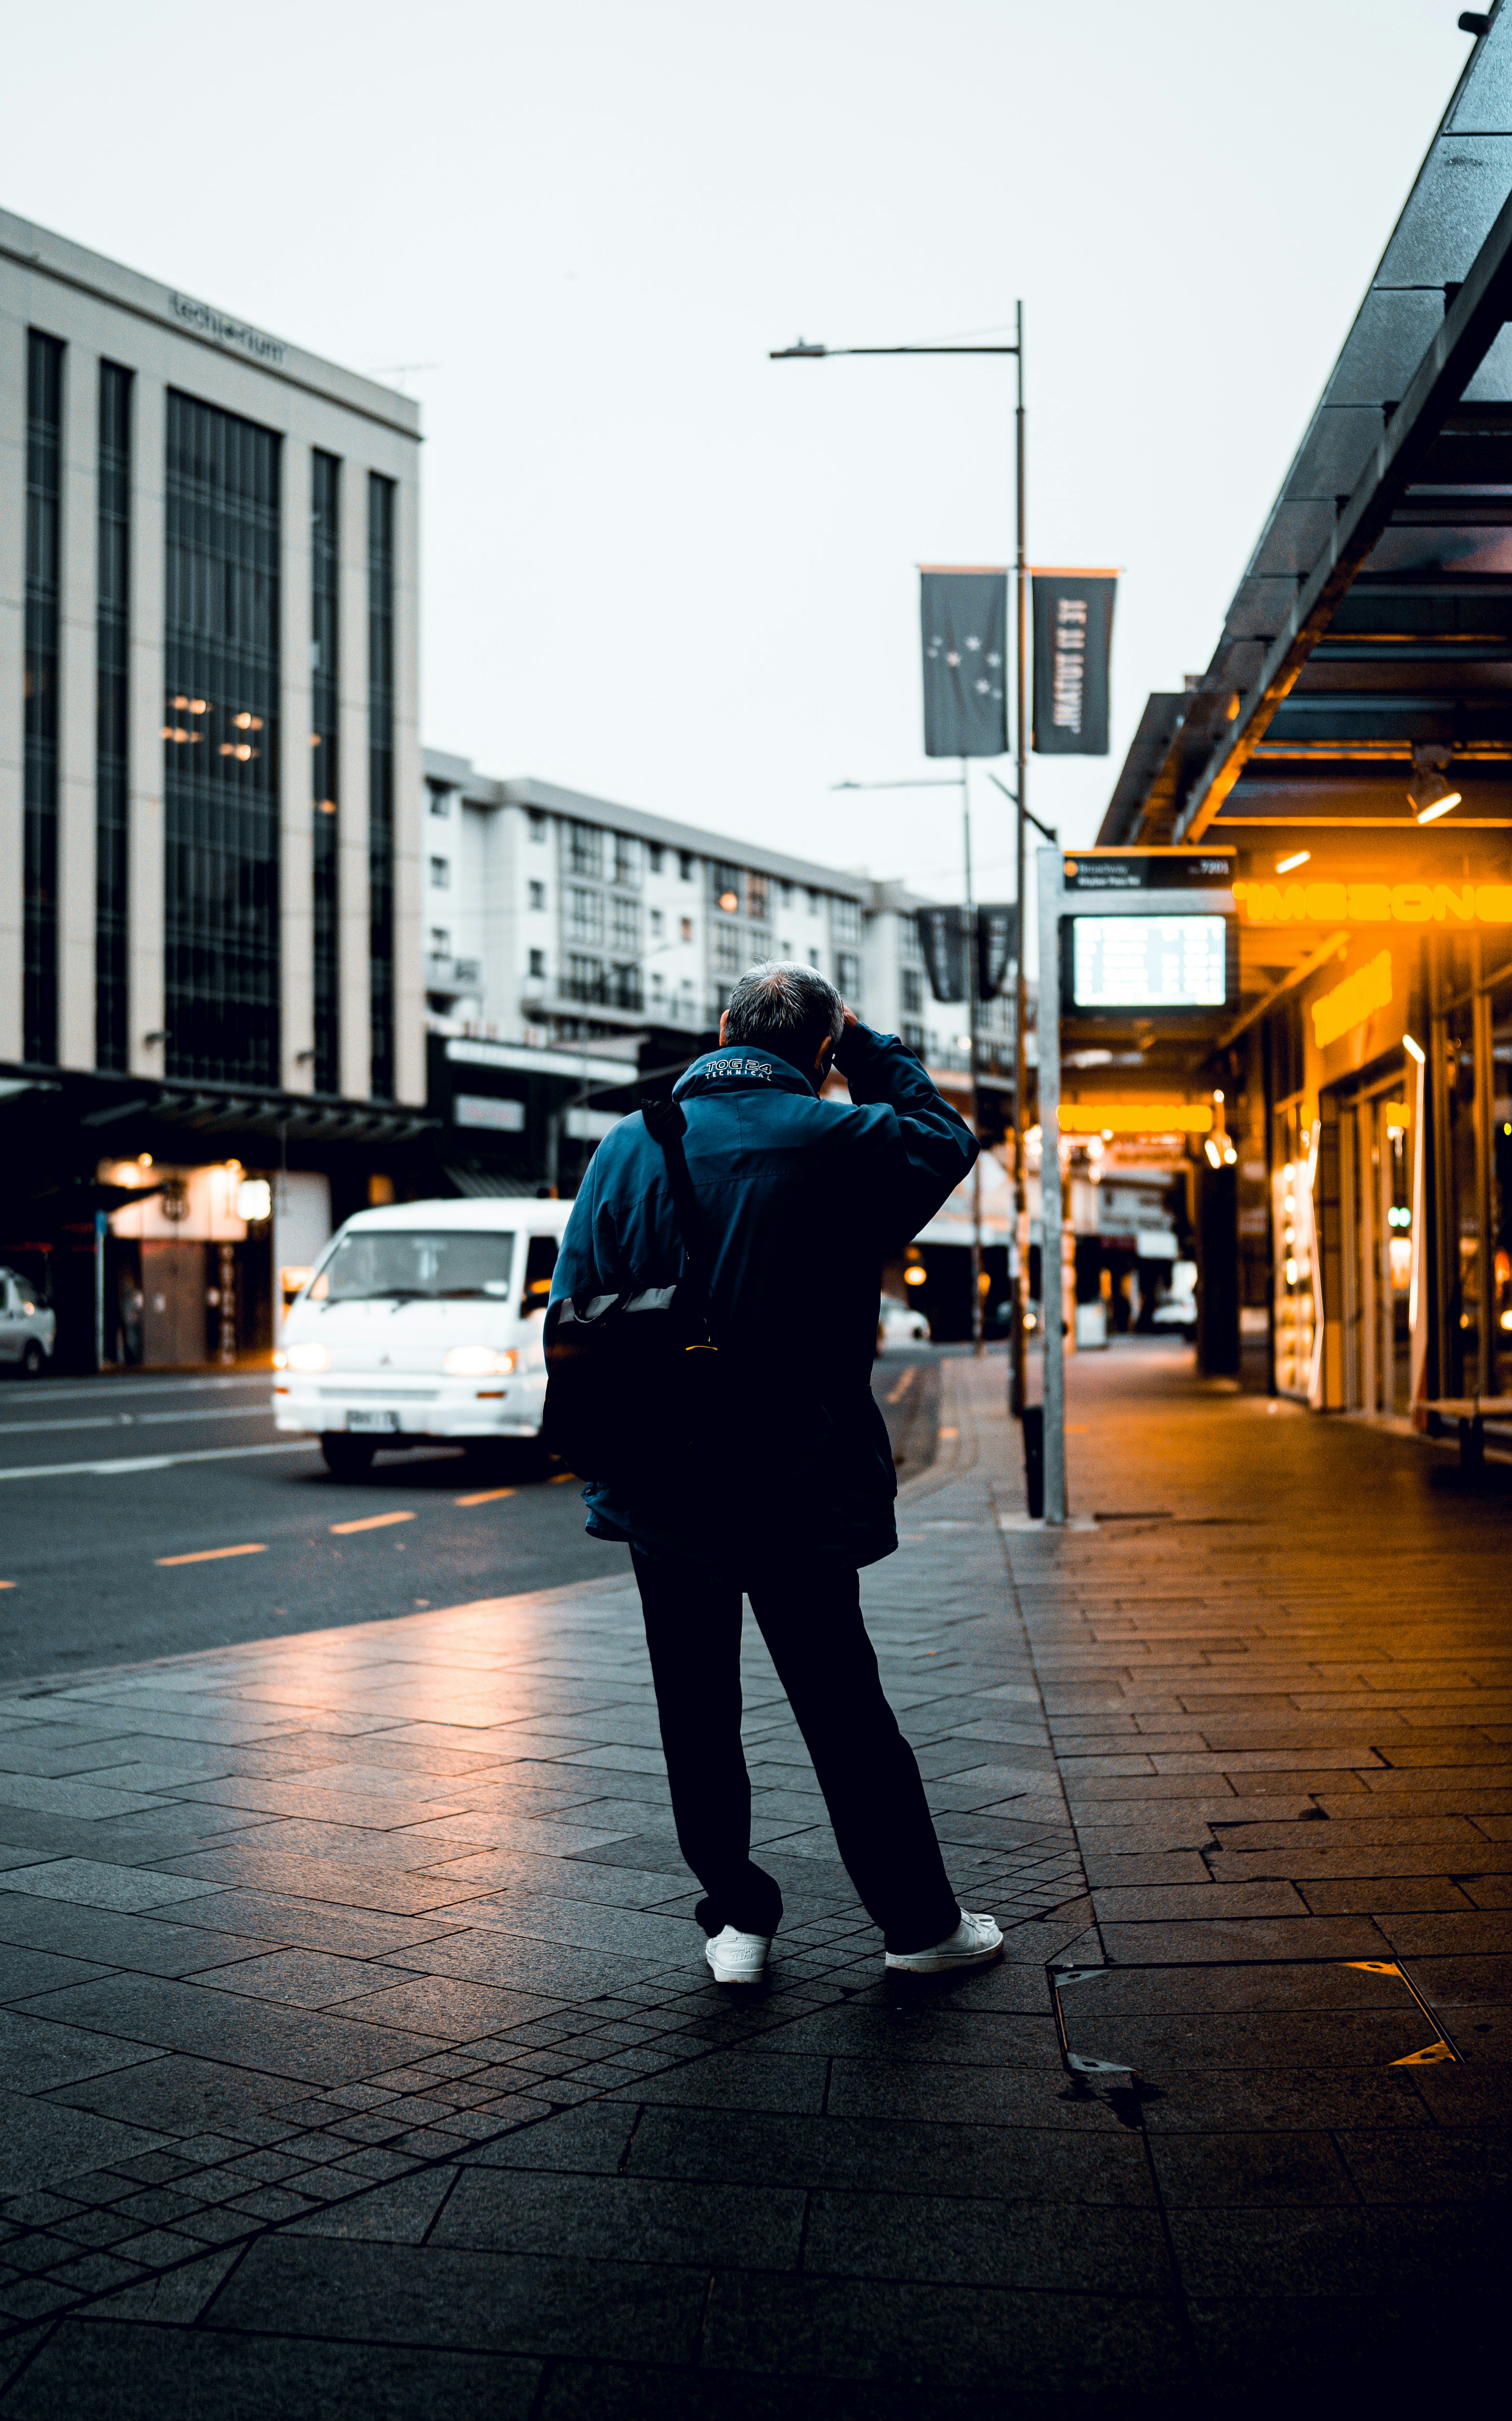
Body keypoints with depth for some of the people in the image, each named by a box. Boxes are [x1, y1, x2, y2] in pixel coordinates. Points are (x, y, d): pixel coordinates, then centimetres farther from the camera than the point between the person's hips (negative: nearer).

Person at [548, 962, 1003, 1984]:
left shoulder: (627, 1148, -1)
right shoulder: (841, 1142, -8)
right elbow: (946, 1139, 14)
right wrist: (871, 1049, 16)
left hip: (660, 1491, 2)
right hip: (801, 1490, -1)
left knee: (697, 1716, 13)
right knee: (846, 1714, 8)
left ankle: (738, 1918, 19)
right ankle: (920, 1921, 19)